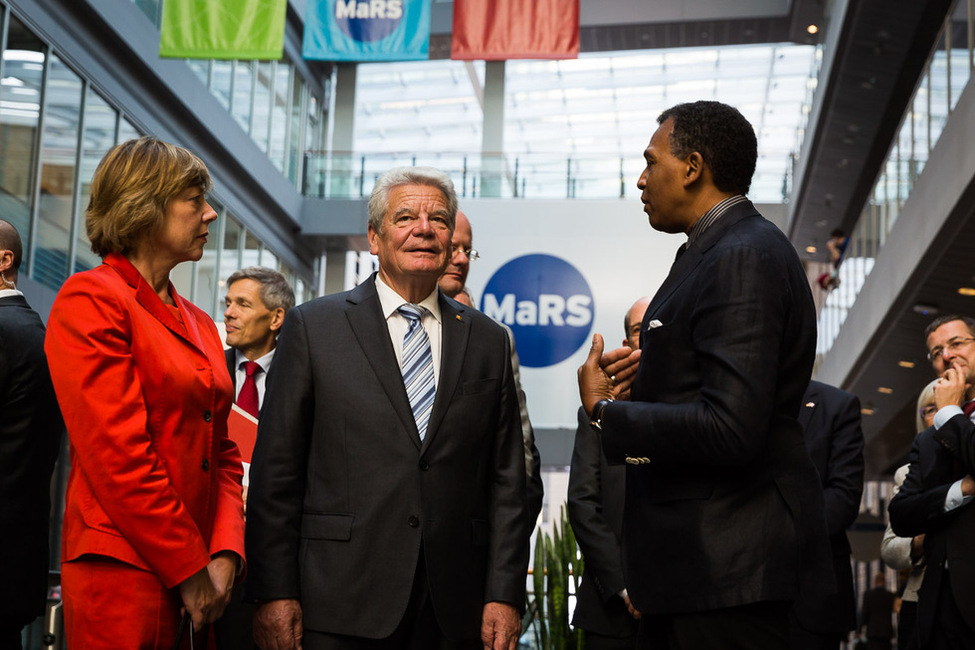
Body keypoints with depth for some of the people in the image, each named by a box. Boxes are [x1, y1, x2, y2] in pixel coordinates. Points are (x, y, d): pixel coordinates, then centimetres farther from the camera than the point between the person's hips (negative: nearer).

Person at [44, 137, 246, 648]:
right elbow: (118, 457, -14)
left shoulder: (200, 326, 16)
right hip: (124, 573, -7)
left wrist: (225, 556, -2)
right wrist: (190, 570, -13)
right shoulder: (89, 299, -7)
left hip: (198, 574, 7)